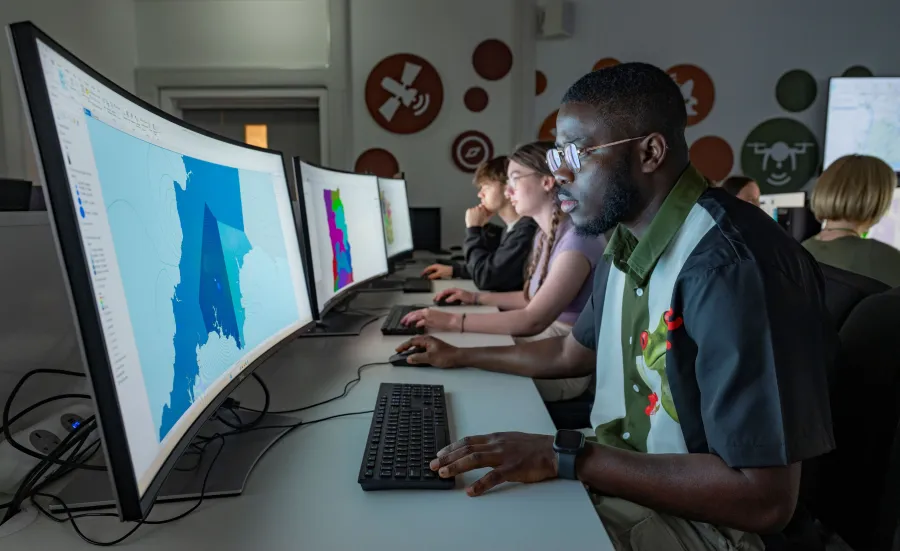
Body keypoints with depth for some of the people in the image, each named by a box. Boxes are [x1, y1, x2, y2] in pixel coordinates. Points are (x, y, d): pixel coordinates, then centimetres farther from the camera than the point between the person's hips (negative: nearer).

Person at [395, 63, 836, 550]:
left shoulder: (732, 266, -28)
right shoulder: (627, 245, 3)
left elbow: (765, 498, -29)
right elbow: (573, 353, 18)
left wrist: (565, 458, -29)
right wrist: (460, 357, 23)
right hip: (620, 475, 8)